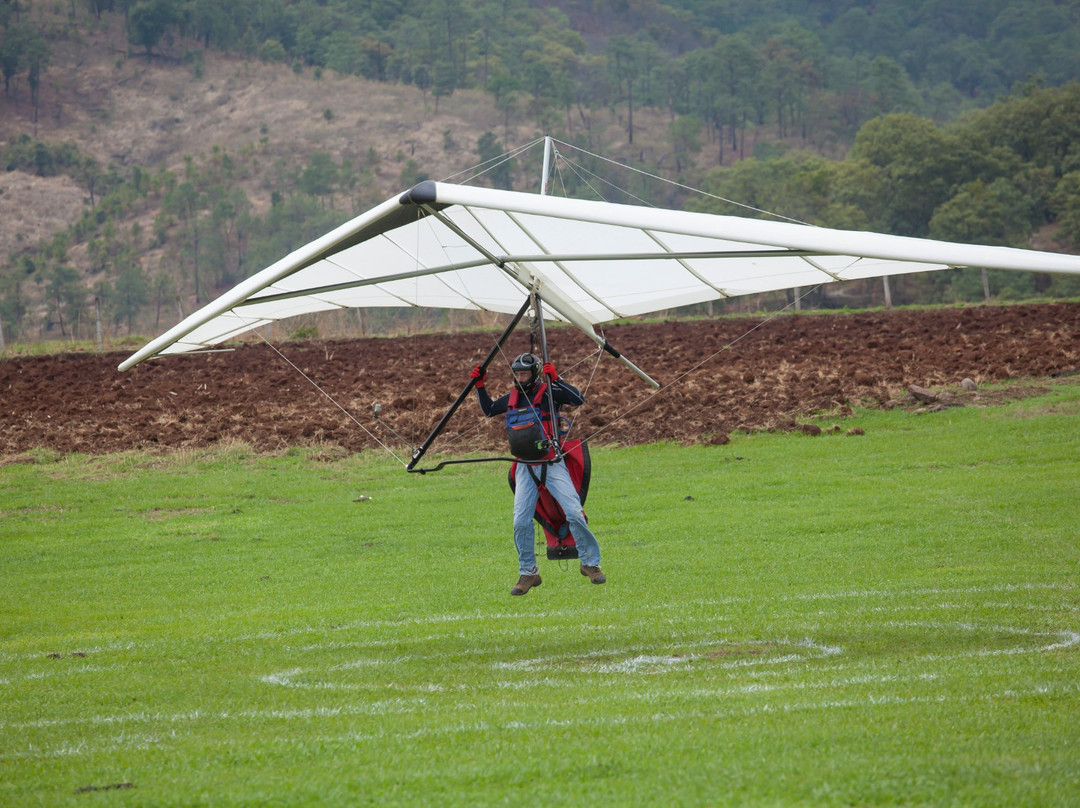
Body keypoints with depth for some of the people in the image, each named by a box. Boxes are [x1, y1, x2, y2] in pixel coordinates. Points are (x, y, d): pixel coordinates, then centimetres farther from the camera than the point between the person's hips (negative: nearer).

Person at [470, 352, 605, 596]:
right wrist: (480, 386, 16)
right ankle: (528, 573, 8)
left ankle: (590, 562, 3)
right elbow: (488, 410, 28)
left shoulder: (548, 393, -5)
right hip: (525, 467, 4)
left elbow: (578, 399, -20)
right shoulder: (512, 398, 11)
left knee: (574, 512, -12)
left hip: (552, 463, -4)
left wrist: (554, 380, -25)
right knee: (521, 522, -5)